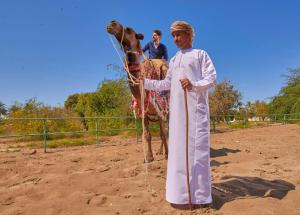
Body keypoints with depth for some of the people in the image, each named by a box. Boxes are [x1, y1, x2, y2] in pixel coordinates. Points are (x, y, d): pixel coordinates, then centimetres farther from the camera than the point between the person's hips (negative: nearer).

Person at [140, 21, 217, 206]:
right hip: (177, 109, 6)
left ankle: (201, 194, -1)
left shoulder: (200, 54, 7)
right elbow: (166, 84, 25)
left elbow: (212, 78, -2)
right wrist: (145, 82, 18)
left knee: (196, 148, -8)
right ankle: (182, 190, 13)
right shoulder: (174, 60, 24)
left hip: (195, 107, -6)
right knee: (178, 148, 4)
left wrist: (194, 85, -20)